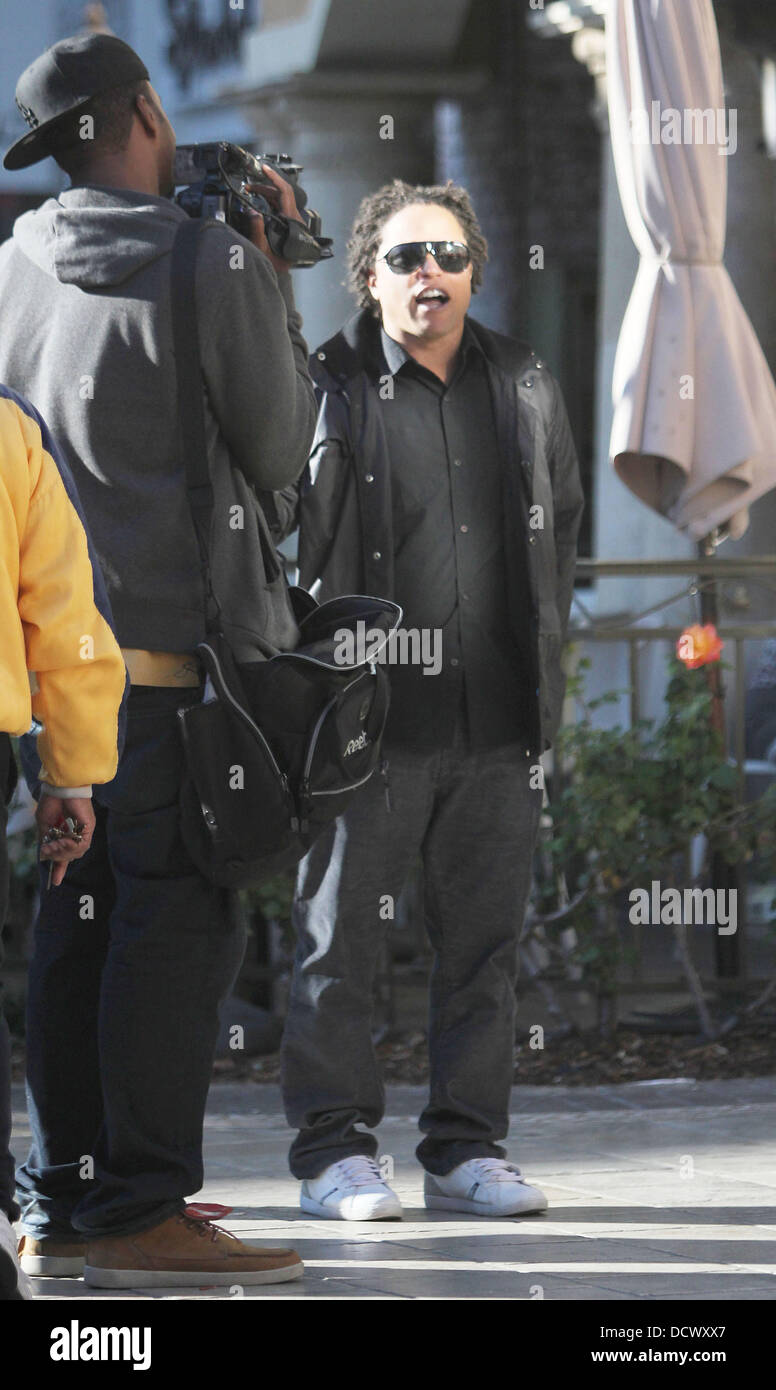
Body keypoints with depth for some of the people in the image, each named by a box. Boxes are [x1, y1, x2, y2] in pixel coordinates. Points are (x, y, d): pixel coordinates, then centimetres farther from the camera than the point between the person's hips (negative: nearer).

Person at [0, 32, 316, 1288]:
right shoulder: (219, 267, -8)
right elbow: (279, 456, -1)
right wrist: (275, 285, 9)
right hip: (174, 640, -7)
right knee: (183, 916, -6)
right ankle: (137, 1209, -9)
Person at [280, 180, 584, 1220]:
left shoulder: (525, 388, 12)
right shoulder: (330, 388, -1)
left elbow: (563, 516, 24)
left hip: (499, 717, 4)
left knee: (485, 940, 6)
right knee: (340, 938, -1)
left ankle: (468, 1147, 14)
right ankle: (336, 1150, 6)